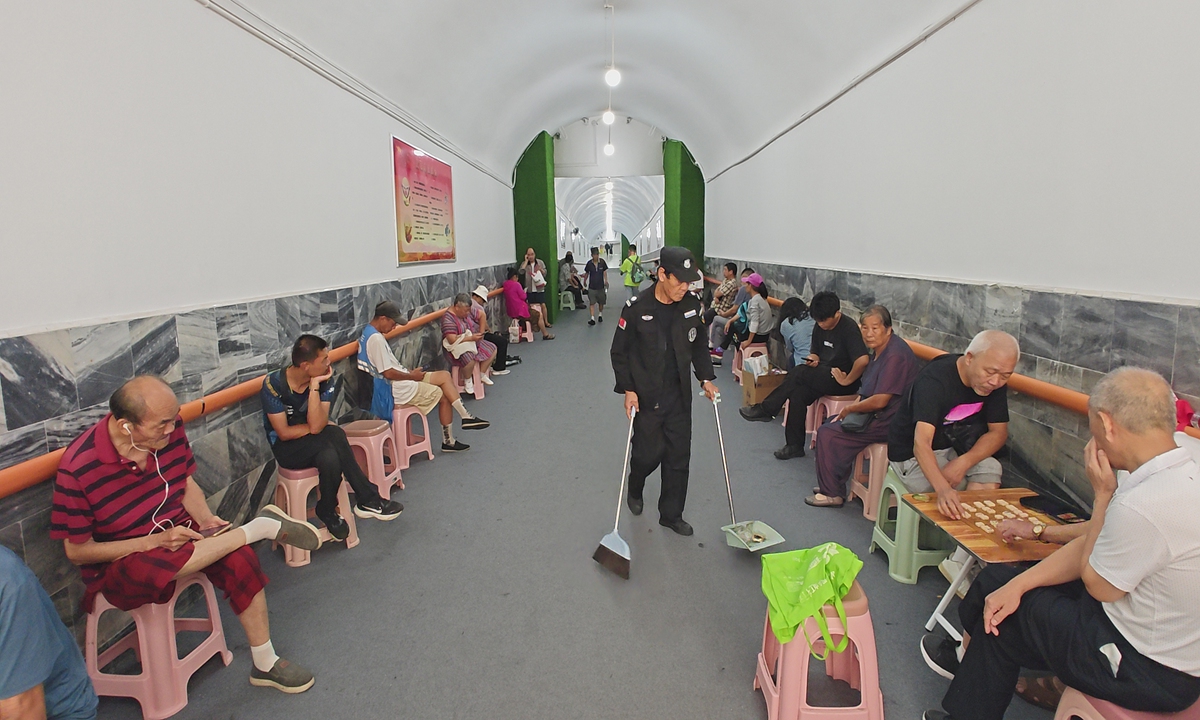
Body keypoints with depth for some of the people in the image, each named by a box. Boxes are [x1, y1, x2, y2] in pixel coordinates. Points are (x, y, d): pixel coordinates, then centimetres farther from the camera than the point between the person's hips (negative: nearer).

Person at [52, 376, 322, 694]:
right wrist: (155, 541, -23)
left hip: (176, 532, 4)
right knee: (145, 567, -39)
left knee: (239, 558, -23)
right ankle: (262, 527, -20)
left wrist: (206, 520, -11)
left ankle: (265, 664, -6)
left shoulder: (169, 429, -10)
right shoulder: (77, 468, -22)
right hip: (117, 563, -4)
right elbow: (77, 551, -14)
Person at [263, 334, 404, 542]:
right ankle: (368, 499, -15)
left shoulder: (324, 379, -10)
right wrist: (322, 425, -11)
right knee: (335, 435, -31)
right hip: (286, 448, -3)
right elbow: (284, 433, -17)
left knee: (330, 458, -35)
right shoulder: (273, 384, -18)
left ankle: (328, 512, -11)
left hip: (315, 445, 3)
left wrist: (314, 386, -26)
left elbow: (316, 426, -21)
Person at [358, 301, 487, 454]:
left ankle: (466, 417, 3)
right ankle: (448, 441, 11)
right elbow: (388, 373, -24)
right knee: (444, 396, -1)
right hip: (394, 389, -10)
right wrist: (412, 375, -10)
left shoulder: (371, 333, 11)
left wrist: (410, 372, 6)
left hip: (398, 382, 10)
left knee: (445, 376, 5)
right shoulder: (375, 339, -22)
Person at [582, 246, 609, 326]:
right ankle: (592, 318, -11)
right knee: (592, 303, -9)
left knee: (601, 302, 15)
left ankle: (600, 315, 37)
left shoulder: (602, 262, -6)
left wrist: (606, 280, -8)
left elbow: (605, 272, 2)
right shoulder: (589, 263, -6)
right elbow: (587, 273, 8)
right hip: (592, 286, -1)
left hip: (601, 286, 1)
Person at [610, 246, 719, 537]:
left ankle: (672, 514, 26)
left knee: (679, 456, 8)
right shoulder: (636, 308, -14)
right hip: (646, 398, -4)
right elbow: (619, 352, -6)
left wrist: (706, 378, 3)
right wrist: (628, 389, -12)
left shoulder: (692, 305, -1)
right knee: (648, 453, 4)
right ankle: (635, 490, 39)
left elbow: (699, 346, 13)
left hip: (679, 397, 4)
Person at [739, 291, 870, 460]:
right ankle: (795, 445, -11)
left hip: (840, 379, -7)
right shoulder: (820, 328, 7)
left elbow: (863, 360, -31)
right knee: (797, 394, -20)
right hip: (824, 376, 7)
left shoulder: (849, 329, -18)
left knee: (798, 372, -24)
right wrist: (813, 359, -5)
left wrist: (847, 380, -22)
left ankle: (765, 410, -11)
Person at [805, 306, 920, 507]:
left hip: (889, 422, -11)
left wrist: (850, 409, -10)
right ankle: (831, 485, 24)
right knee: (829, 425, 16)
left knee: (827, 434, -14)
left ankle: (832, 493, -1)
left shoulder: (895, 356, -23)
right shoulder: (879, 351, 9)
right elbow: (867, 391, 16)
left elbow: (879, 401, -26)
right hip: (876, 414, 11)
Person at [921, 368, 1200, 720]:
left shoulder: (1144, 505, -34)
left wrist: (1103, 494, -14)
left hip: (1150, 672, -8)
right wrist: (1018, 582, -3)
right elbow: (1091, 548, 1)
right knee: (998, 580, 12)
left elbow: (1096, 584, -15)